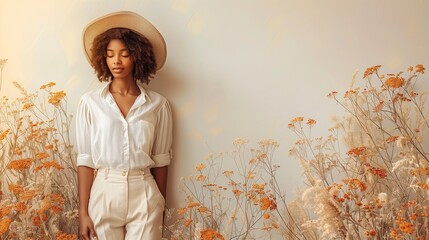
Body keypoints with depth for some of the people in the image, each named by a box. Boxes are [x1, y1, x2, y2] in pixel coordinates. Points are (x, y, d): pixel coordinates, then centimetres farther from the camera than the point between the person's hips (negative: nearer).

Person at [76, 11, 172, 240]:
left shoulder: (157, 104, 1)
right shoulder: (90, 102, -2)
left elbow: (160, 159, 6)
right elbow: (85, 159, -2)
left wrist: (160, 206, 10)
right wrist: (83, 212, -4)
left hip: (144, 195, 1)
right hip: (104, 193, 0)